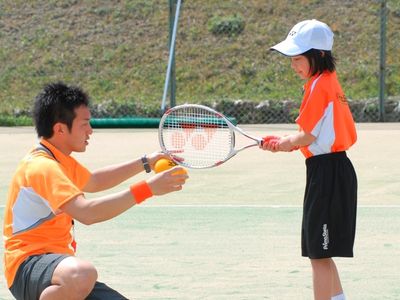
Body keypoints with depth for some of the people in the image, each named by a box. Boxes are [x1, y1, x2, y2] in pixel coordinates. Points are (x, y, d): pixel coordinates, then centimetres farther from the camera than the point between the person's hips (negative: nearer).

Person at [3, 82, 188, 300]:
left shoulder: (60, 160, 16)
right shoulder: (42, 167, -18)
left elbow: (94, 182, 37)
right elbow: (87, 213, -32)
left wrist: (145, 163, 31)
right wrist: (146, 189, -31)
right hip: (28, 265, -10)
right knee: (83, 275, -41)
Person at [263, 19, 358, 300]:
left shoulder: (318, 85, -15)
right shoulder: (330, 82, 14)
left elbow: (307, 136, -15)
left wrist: (285, 142, 5)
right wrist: (286, 143, 7)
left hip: (327, 171, -10)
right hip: (337, 169, 10)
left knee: (320, 255, -5)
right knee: (321, 254, 16)